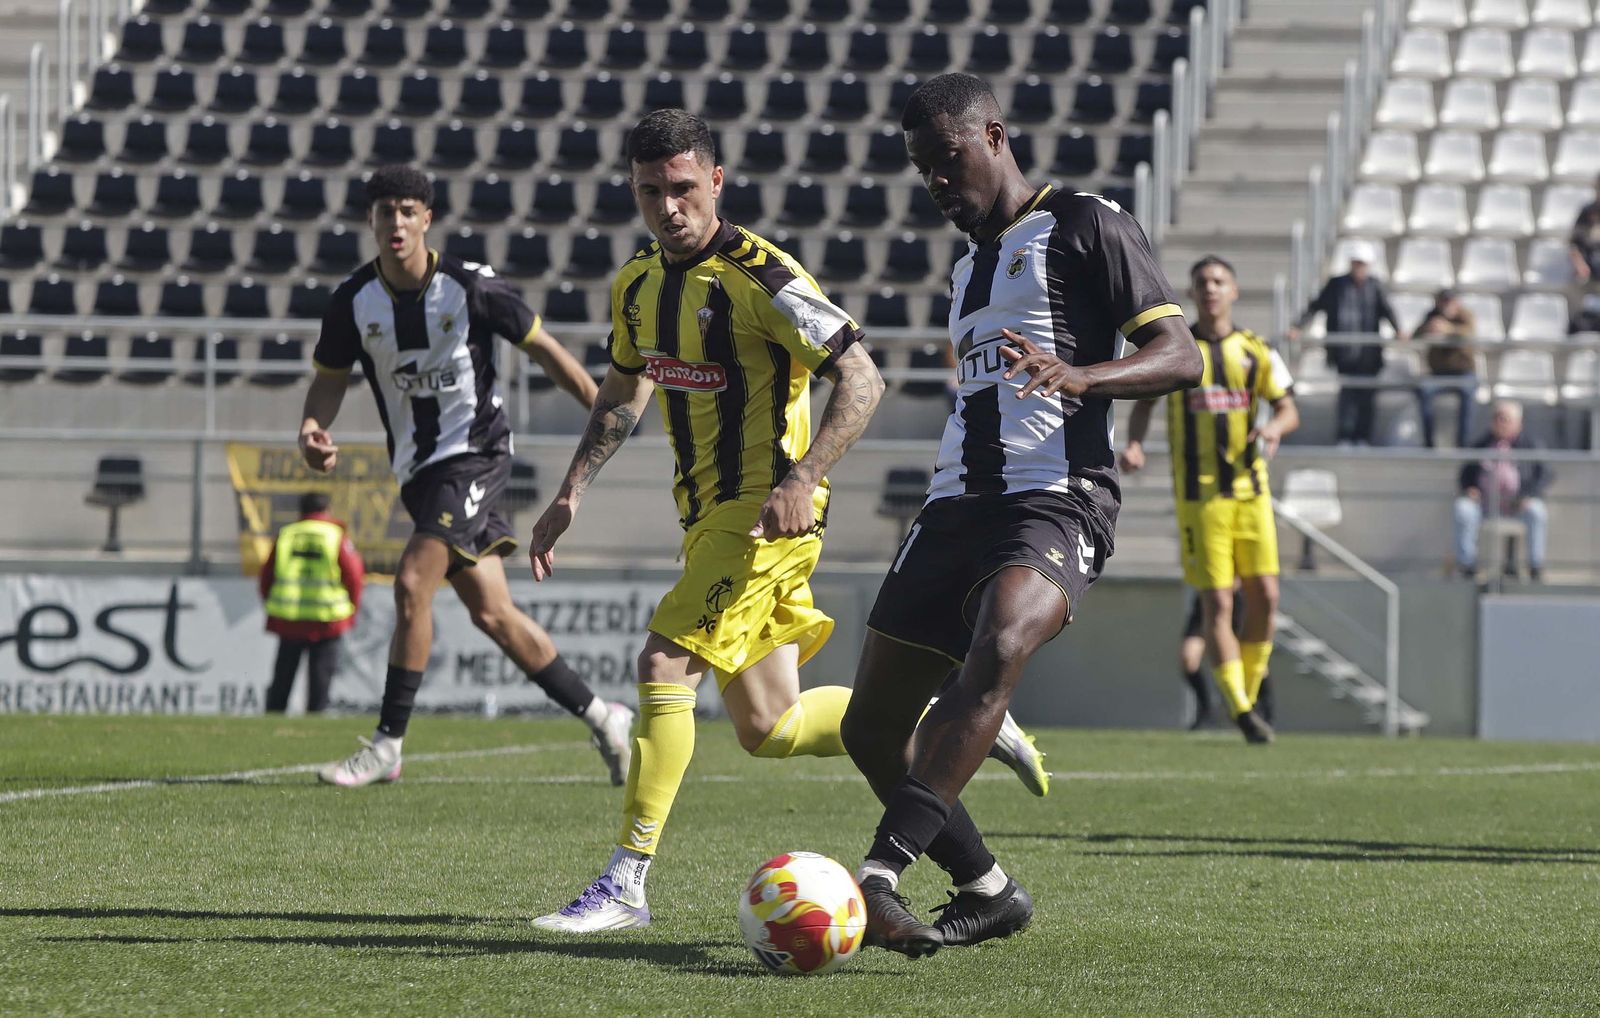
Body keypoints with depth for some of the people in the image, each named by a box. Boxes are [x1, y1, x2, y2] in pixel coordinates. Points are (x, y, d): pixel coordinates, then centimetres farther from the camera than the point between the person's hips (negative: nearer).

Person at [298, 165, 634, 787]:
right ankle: (600, 717, 21)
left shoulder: (470, 287, -12)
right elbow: (330, 377, 10)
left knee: (412, 584, -20)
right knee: (490, 610, 6)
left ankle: (387, 746, -13)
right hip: (418, 468, 5)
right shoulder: (354, 302, -2)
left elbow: (541, 348, -1)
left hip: (475, 453, -5)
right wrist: (312, 428, -11)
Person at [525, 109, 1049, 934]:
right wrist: (572, 493, 12)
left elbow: (861, 380, -17)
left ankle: (626, 885, -18)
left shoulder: (759, 278, -16)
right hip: (709, 515, 9)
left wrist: (801, 480, -29)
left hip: (766, 511, -9)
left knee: (666, 664, -19)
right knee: (768, 730, 10)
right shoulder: (637, 284, 8)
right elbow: (624, 390, 23)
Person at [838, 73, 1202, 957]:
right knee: (871, 729, 2)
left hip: (1056, 501, -8)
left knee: (999, 646, -37)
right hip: (957, 503, 8)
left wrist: (1075, 376, -25)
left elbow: (1180, 356, -7)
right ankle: (986, 893, 19)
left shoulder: (1084, 226, 2)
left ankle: (882, 870, -48)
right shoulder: (968, 267, 26)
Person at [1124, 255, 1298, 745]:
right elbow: (1143, 403, 11)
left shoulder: (1255, 350, 7)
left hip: (1250, 488, 2)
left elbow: (1288, 410, 11)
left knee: (1265, 594, -3)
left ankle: (1248, 697, 15)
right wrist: (1134, 443, -9)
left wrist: (1274, 428, -12)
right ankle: (1240, 709, -4)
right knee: (1217, 602, -8)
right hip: (1199, 493, -2)